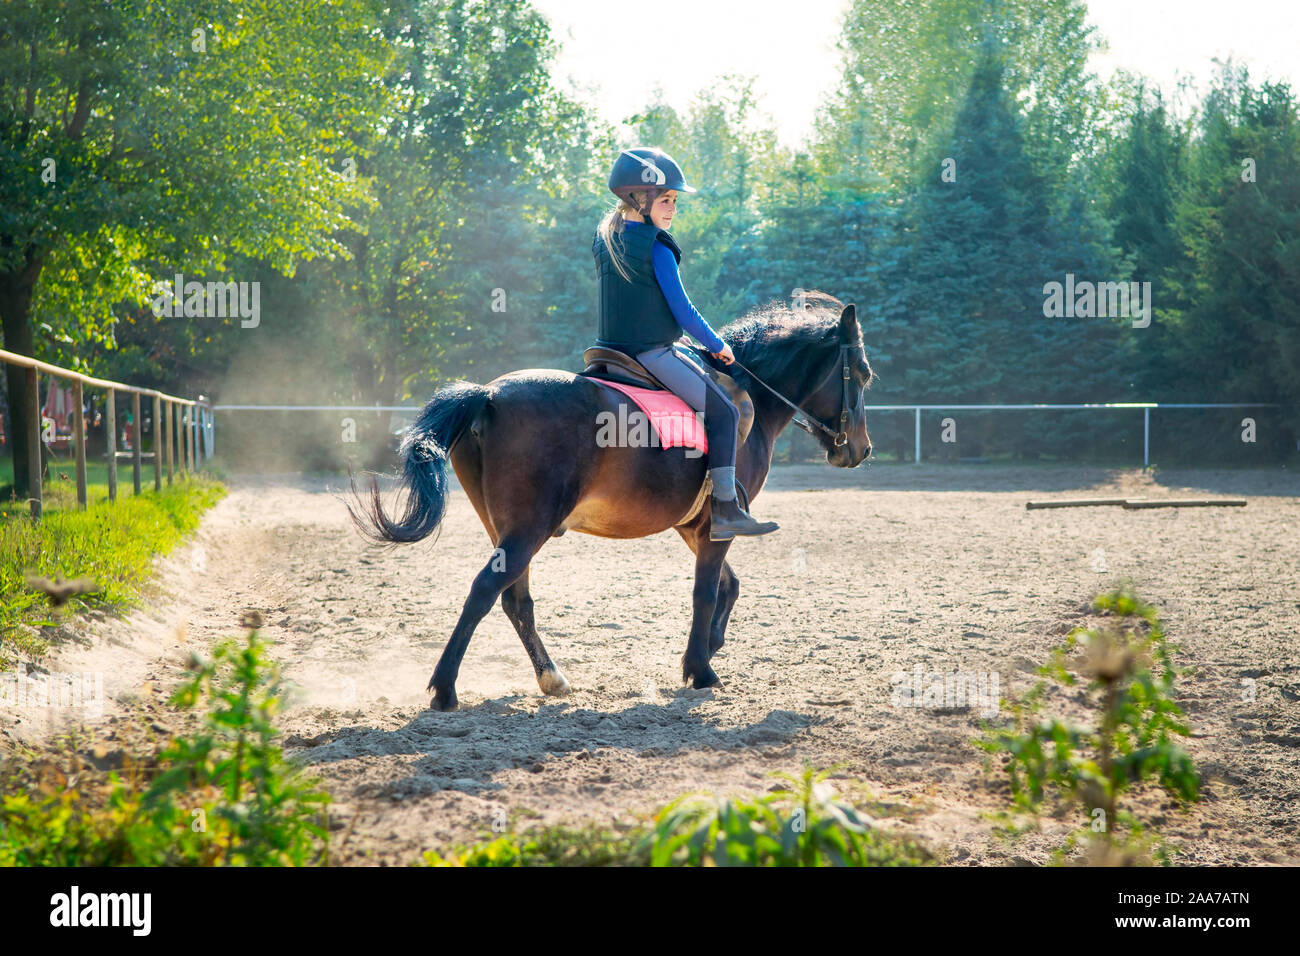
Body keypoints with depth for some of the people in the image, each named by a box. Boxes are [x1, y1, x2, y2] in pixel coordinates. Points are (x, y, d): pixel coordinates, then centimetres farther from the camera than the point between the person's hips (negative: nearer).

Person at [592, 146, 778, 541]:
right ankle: (724, 512, -9)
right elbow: (683, 311, -13)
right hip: (651, 352, -9)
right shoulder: (656, 249, -15)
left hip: (610, 346, 9)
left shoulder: (604, 239, 9)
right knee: (723, 412, -4)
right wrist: (717, 346, 2)